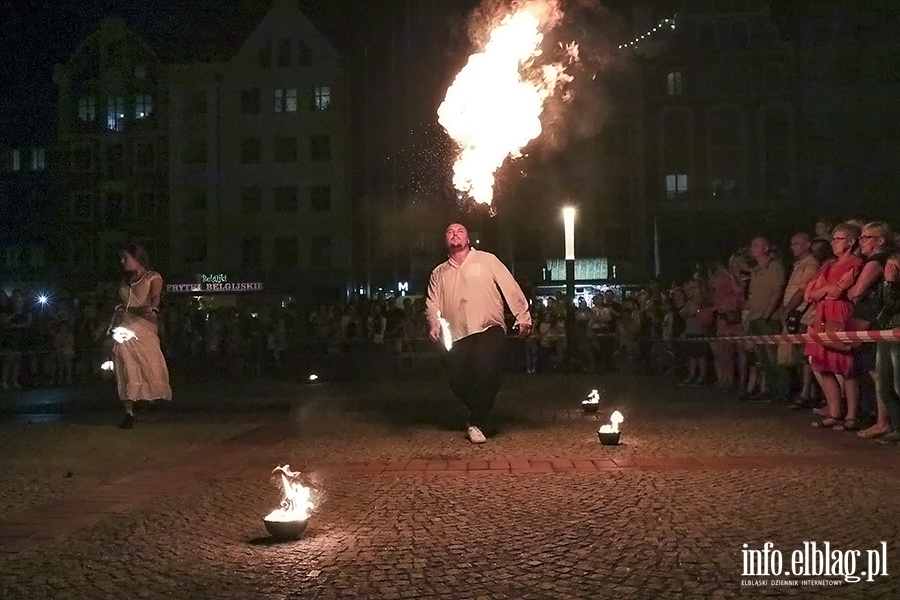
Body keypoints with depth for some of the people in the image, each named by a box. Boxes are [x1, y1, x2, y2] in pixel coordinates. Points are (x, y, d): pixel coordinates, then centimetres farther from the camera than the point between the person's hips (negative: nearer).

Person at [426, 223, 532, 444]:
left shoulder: (486, 260, 9)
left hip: (489, 330, -3)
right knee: (459, 382, -1)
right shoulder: (439, 273, 19)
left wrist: (523, 316, -6)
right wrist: (434, 324, -10)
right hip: (457, 336, 4)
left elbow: (511, 288, 3)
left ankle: (476, 423, -8)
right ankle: (479, 415, 27)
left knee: (486, 373, -23)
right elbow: (432, 302, 11)